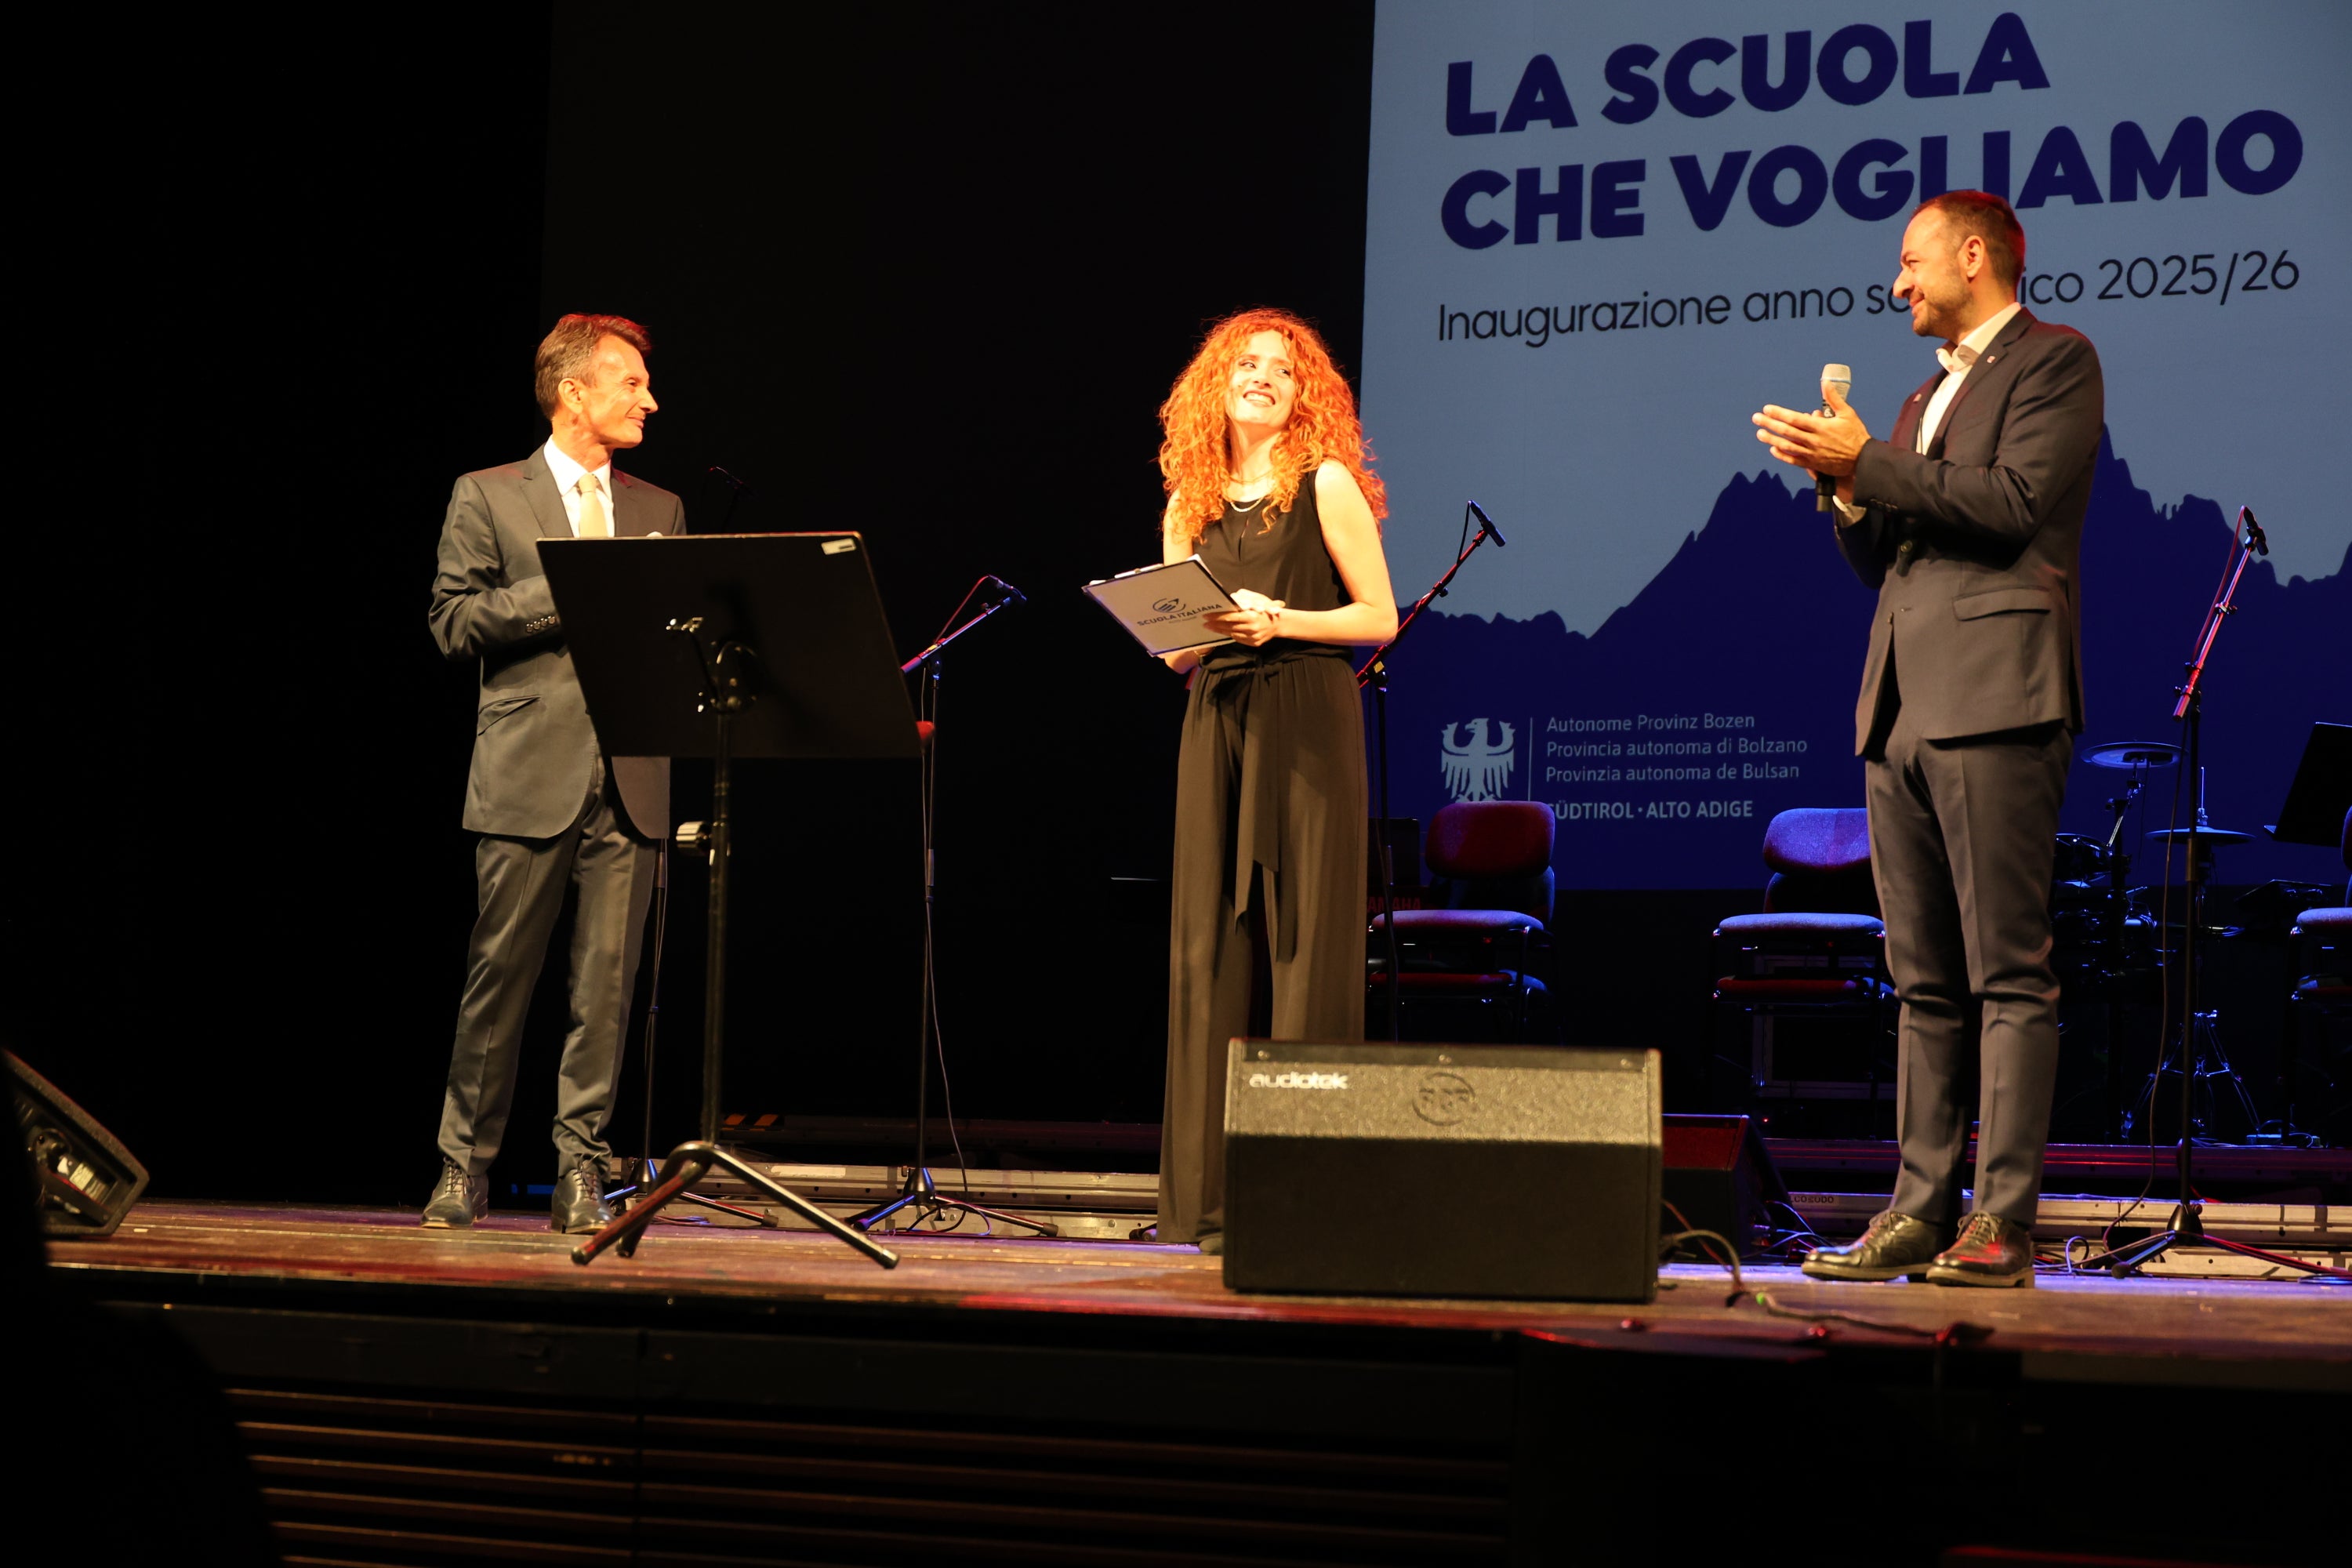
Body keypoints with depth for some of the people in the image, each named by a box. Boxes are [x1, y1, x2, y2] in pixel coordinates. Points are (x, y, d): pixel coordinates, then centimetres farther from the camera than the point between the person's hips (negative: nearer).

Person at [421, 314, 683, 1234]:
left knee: (607, 982, -1)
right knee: (499, 975, 0)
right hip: (529, 777, -3)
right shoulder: (488, 498, 6)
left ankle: (580, 1171, 4)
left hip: (629, 783, 3)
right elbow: (454, 621, -3)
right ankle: (465, 1165, 11)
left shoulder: (660, 511, 18)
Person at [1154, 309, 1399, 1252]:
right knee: (1207, 944, 1)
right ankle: (1211, 1189, 5)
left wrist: (1281, 621, -14)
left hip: (1306, 720, -5)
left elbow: (1380, 617, -2)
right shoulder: (1190, 503, 16)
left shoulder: (1325, 484, 2)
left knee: (1308, 941, -6)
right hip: (1215, 717, 5)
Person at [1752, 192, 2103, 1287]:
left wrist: (1869, 463, -11)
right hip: (1904, 704, 9)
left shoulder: (2056, 361, 2)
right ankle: (1921, 1212, 8)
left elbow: (2013, 504, -13)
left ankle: (2002, 1221, -10)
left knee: (2008, 973, -9)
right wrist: (1846, 485, 5)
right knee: (1925, 984, 7)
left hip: (1995, 700, -8)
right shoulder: (1928, 396, 26)